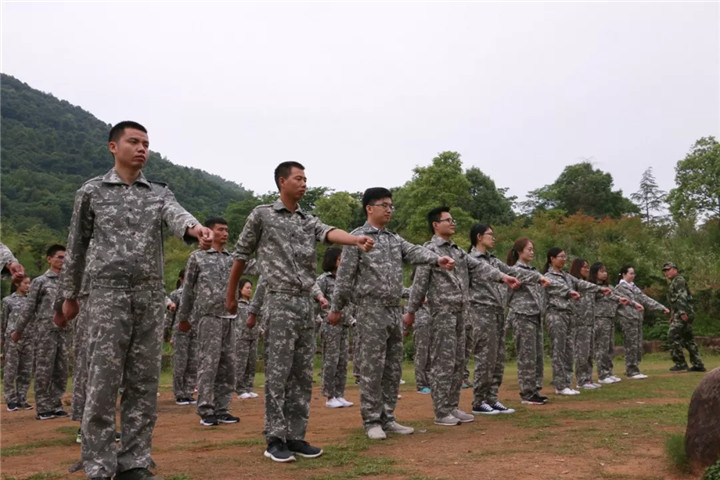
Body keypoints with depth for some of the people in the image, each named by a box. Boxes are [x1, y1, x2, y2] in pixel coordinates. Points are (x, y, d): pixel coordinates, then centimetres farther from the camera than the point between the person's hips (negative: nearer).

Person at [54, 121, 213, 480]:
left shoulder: (159, 193, 11)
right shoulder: (92, 191, 6)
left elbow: (176, 214, -13)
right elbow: (77, 246, 12)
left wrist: (195, 228, -36)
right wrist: (67, 295, 13)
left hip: (151, 298, 3)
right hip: (108, 295, -3)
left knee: (144, 384, 5)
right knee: (103, 384, -4)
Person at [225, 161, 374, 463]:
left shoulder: (309, 221, 13)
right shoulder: (262, 215, 0)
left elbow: (330, 233, -9)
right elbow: (241, 255, 6)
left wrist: (357, 240, -30)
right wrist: (231, 294, 10)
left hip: (306, 303, 6)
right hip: (280, 303, -5)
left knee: (302, 375, 7)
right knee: (278, 374, -4)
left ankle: (296, 436, 15)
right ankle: (275, 439, 4)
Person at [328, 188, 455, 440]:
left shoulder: (395, 239, 15)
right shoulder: (357, 238, -5)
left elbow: (415, 252, -4)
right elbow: (344, 277, -5)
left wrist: (438, 259, -23)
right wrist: (336, 308, -4)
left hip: (395, 310, 7)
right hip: (371, 309, -7)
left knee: (393, 368, 10)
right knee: (371, 368, -3)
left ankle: (387, 418, 19)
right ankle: (371, 421, 7)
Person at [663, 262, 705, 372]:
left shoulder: (679, 280, -7)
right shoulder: (674, 283, 23)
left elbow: (682, 297, -19)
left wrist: (683, 312, -26)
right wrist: (672, 315, 23)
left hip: (683, 314, -10)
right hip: (679, 314, 10)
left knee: (673, 336, -12)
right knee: (688, 339, 11)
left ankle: (680, 363, -11)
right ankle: (698, 365, 13)